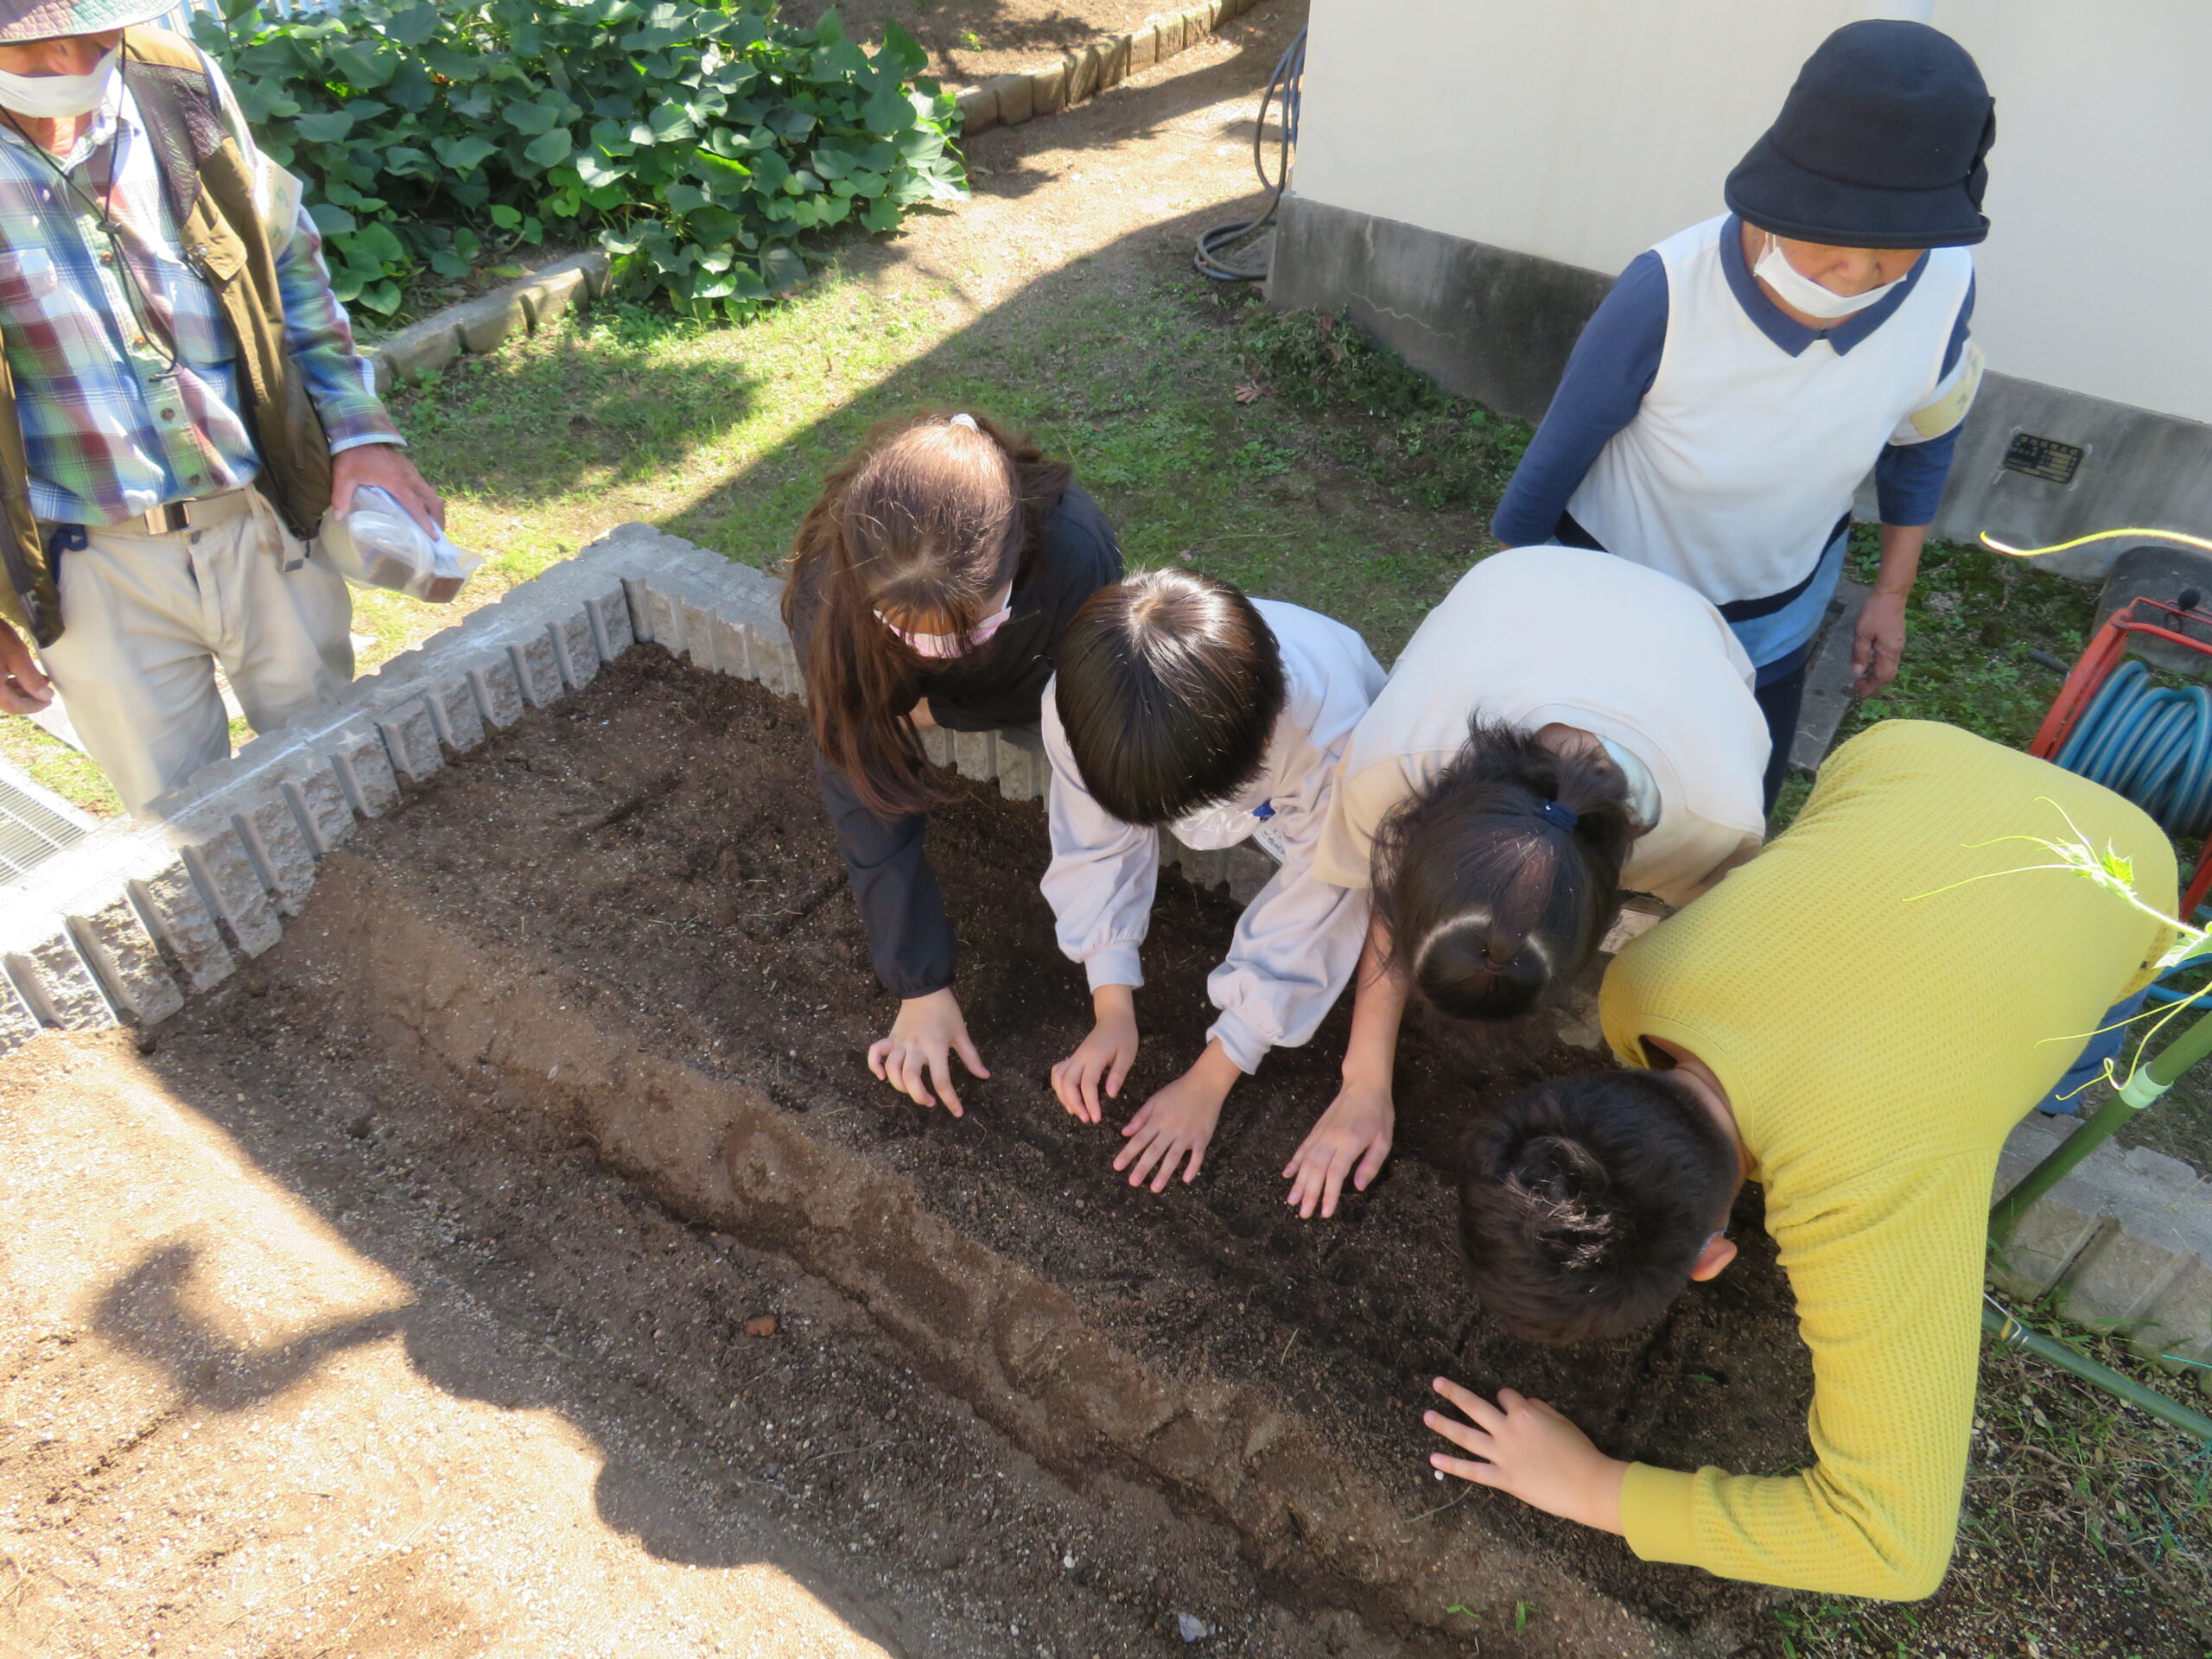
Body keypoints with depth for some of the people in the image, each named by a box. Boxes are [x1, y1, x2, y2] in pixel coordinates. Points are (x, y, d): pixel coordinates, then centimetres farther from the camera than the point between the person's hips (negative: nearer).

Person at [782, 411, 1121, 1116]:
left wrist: (935, 709, -28)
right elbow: (869, 801, -36)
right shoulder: (830, 590, -43)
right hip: (901, 692, 2)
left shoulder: (1074, 550, -47)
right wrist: (921, 988, -34)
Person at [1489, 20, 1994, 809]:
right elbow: (1560, 450, -18)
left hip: (1772, 623, 4)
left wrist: (1892, 590, 7)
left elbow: (1923, 438, 1)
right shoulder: (1667, 291, -33)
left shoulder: (1944, 291, -21)